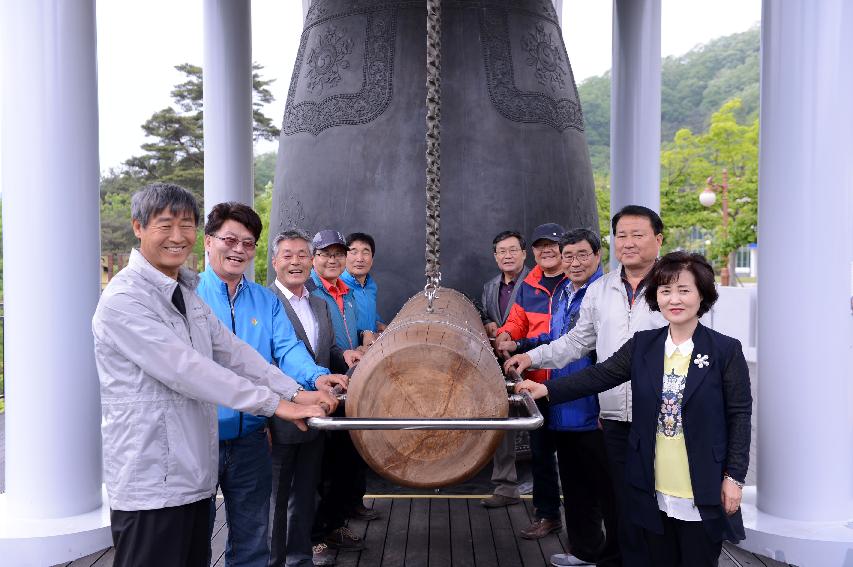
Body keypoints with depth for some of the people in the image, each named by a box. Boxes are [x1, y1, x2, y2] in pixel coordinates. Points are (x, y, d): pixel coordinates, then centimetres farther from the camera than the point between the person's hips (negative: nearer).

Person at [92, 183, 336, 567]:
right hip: (150, 483, -8)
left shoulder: (187, 292, 13)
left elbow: (233, 352, 7)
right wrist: (276, 404, -20)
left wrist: (295, 393, -5)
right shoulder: (123, 300, -16)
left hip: (194, 473, 8)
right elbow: (186, 370, -23)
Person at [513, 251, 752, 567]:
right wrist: (547, 390, -12)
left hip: (703, 494, -3)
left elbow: (739, 416, -5)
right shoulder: (642, 345, 3)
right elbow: (601, 375, -1)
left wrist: (734, 477, -8)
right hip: (654, 491, 4)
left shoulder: (726, 350, -7)